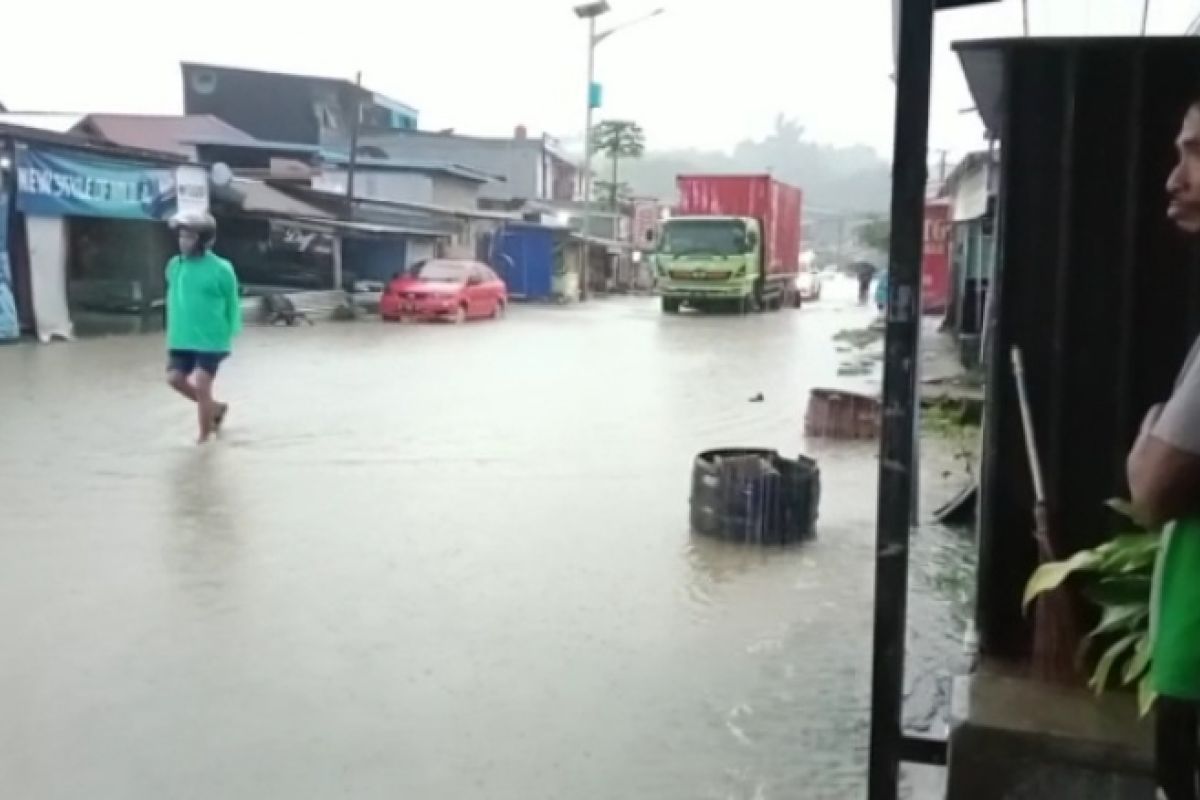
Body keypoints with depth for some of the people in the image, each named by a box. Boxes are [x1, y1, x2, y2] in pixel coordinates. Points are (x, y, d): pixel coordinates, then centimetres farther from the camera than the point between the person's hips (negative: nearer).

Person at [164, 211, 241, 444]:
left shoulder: (221, 269, -13)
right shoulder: (174, 265, 3)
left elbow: (232, 304, -4)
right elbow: (173, 297, 15)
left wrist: (229, 335, -5)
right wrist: (173, 331, 14)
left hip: (210, 339, -6)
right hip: (181, 339, 6)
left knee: (201, 385, -6)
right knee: (175, 378, 5)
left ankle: (205, 436, 12)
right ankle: (215, 407, 29)